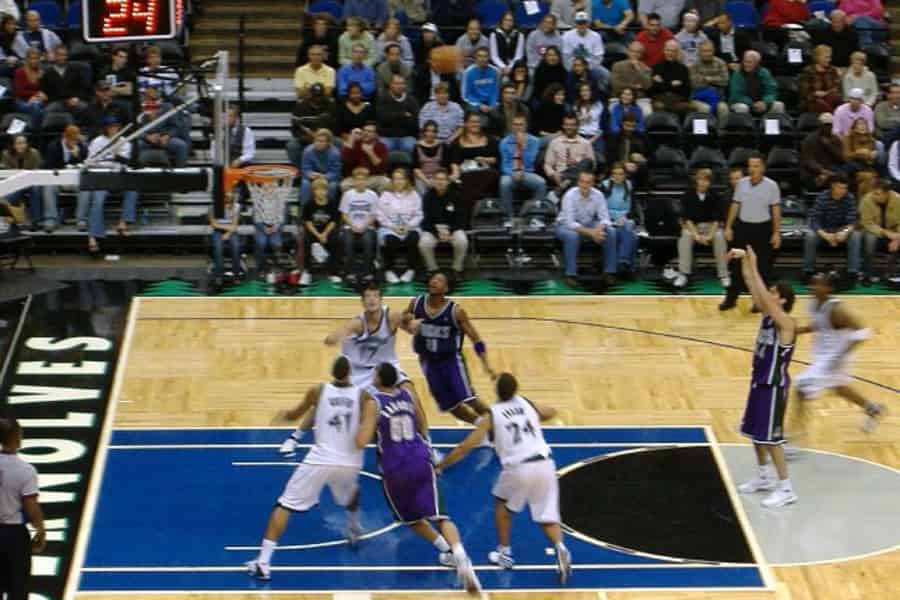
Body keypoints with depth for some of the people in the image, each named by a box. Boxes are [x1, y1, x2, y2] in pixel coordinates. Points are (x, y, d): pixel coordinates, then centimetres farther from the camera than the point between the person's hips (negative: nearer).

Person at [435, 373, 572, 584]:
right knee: (547, 516, 12)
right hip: (545, 464, 3)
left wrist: (440, 466, 12)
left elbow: (466, 446, 2)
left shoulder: (491, 416, 3)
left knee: (502, 502, 27)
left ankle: (505, 553, 26)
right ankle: (560, 548, -17)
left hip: (519, 469, -3)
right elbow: (551, 412, 36)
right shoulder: (528, 404, 14)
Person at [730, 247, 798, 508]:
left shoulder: (786, 323, -22)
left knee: (771, 437, -4)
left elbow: (764, 297, -35)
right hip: (759, 381, 9)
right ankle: (764, 477, 35)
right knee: (755, 432, 19)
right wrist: (744, 261, -12)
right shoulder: (768, 313, 1)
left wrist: (754, 266, -35)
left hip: (774, 386, -9)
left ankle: (786, 489, 4)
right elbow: (752, 287, 1)